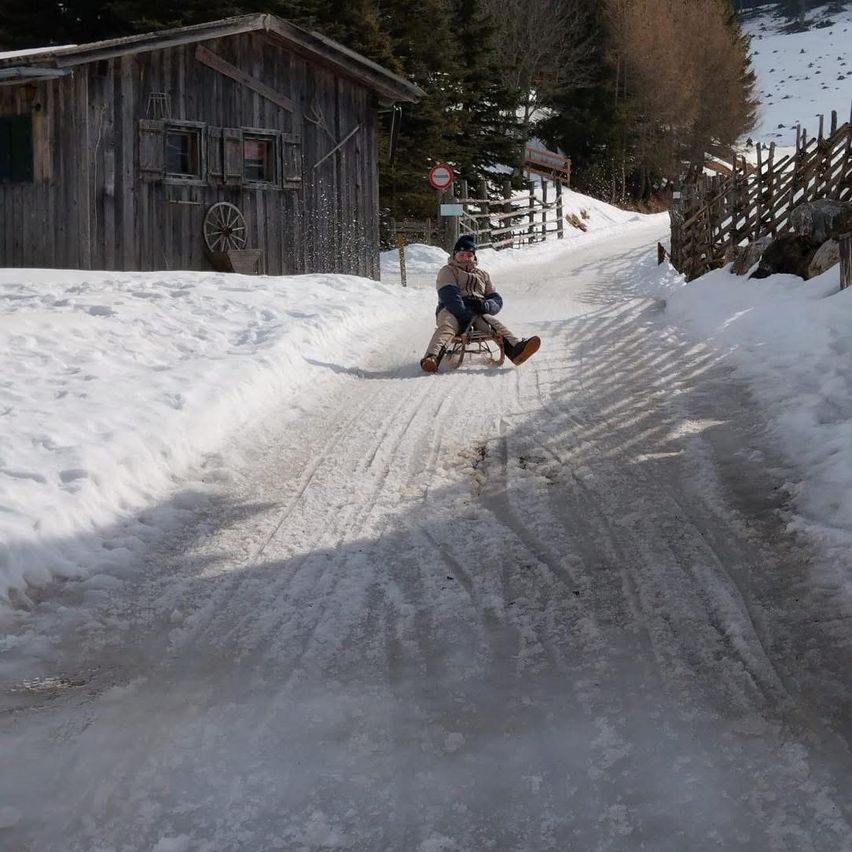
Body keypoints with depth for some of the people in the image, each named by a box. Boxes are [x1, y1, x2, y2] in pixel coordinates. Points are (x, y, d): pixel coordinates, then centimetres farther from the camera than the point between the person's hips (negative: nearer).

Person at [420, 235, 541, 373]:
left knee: (495, 325, -28)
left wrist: (485, 305, -8)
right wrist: (466, 314, -22)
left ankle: (516, 348, -56)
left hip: (478, 313, 3)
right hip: (452, 311, -3)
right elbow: (450, 296, -5)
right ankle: (432, 357, -63)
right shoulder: (447, 271, 15)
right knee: (446, 327, -36)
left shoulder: (483, 275, 30)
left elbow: (497, 300, 18)